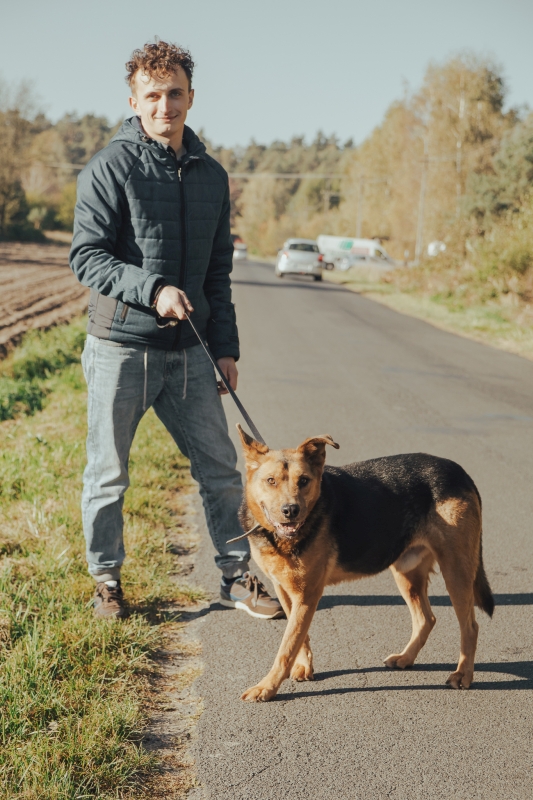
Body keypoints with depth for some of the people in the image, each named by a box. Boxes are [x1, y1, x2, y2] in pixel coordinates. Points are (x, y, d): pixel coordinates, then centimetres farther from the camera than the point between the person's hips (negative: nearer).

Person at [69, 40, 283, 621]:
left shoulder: (211, 175, 11)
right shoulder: (110, 169, -7)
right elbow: (86, 257, -11)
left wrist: (225, 346, 11)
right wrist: (153, 289, -24)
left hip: (188, 351, 5)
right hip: (120, 349, -4)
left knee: (221, 469, 7)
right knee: (108, 476, 7)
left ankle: (237, 578, 22)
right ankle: (106, 582, 24)